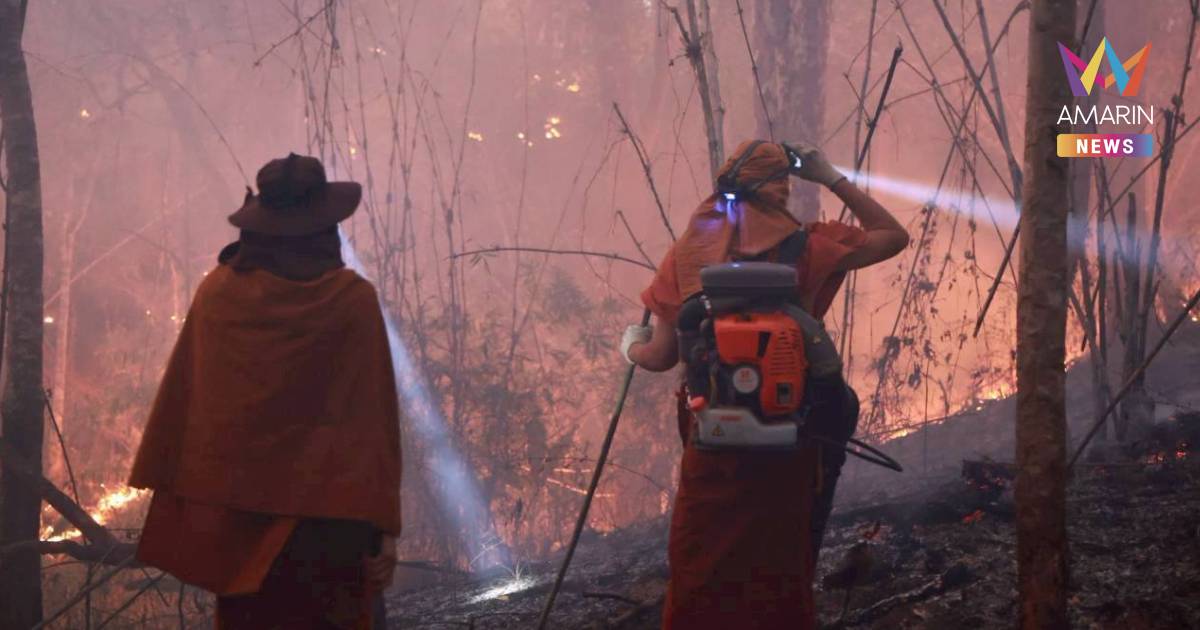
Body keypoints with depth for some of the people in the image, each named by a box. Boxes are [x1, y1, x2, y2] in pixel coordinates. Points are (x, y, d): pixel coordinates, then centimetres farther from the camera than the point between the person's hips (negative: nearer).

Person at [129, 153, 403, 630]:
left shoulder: (218, 292, -2)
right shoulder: (354, 300, -7)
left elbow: (181, 402, 1)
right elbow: (374, 417, -7)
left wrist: (171, 498, 8)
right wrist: (384, 526, -4)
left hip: (235, 511, 2)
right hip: (326, 514, -2)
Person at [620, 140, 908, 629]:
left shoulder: (689, 252, -4)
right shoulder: (805, 247, -8)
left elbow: (662, 356, -2)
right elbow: (894, 236, 5)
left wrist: (631, 348, 20)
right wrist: (832, 178, 7)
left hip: (712, 442, 1)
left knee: (702, 580, 14)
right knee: (780, 576, 15)